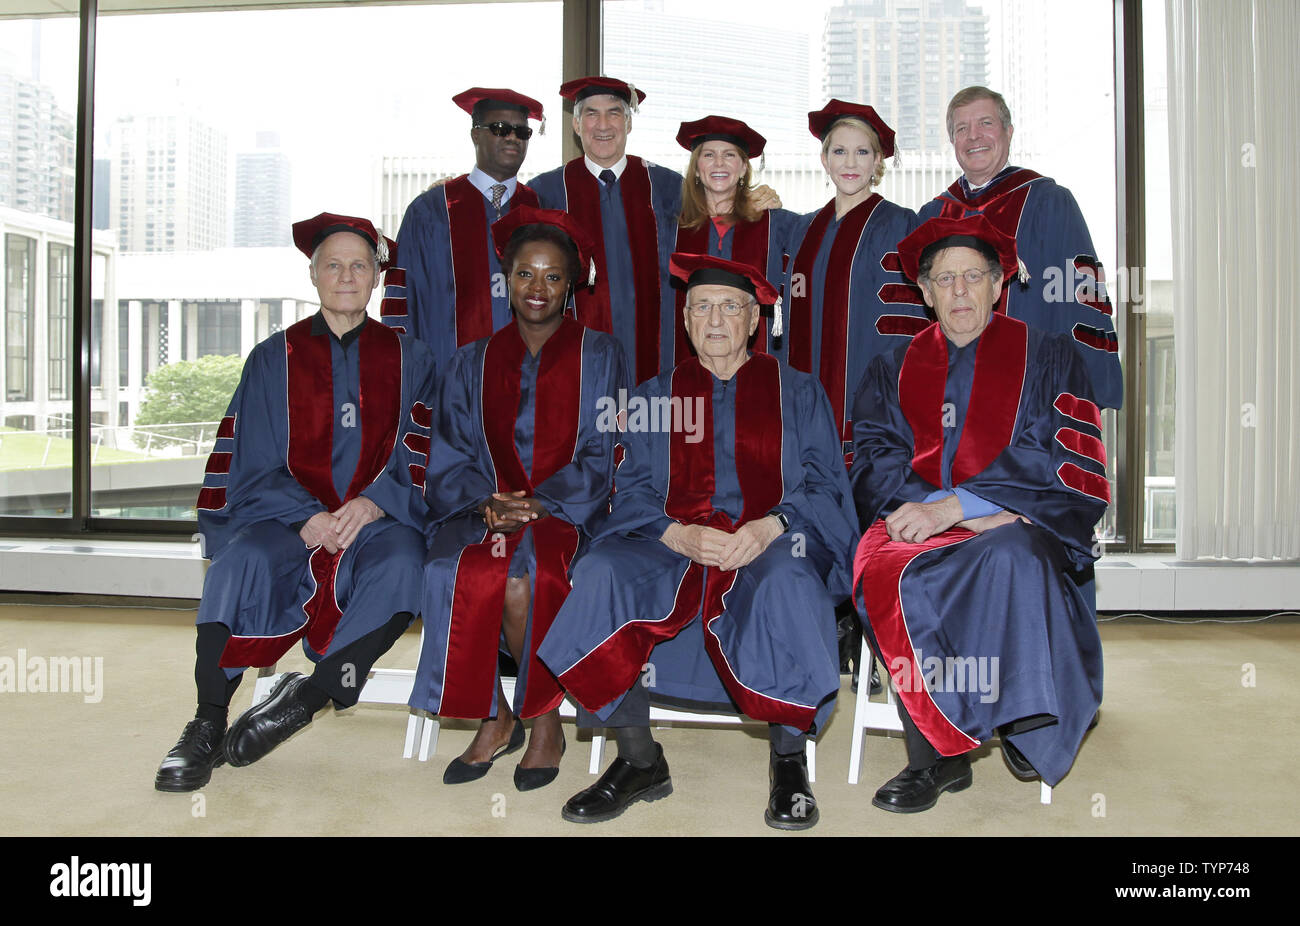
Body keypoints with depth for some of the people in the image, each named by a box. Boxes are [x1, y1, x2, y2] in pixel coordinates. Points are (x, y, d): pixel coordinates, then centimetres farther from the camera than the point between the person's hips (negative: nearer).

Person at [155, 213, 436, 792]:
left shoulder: (407, 359, 12)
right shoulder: (275, 357, 12)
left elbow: (420, 459, 5)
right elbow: (256, 465, 4)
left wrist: (375, 502, -15)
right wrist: (304, 516, -15)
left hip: (376, 521, 0)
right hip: (286, 516, 0)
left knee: (403, 564, -34)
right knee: (244, 558, -32)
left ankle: (304, 698, -20)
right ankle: (207, 726, -19)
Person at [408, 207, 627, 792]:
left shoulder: (598, 356, 10)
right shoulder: (472, 363, 16)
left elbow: (600, 455, 1)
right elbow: (451, 458, 8)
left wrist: (536, 504, -14)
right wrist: (489, 501, -14)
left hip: (569, 510, -2)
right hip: (484, 510, 2)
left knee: (525, 578, -32)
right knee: (469, 574, -30)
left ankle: (545, 720, -11)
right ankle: (494, 717, -11)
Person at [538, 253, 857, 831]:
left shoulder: (798, 393, 15)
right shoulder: (653, 397, 17)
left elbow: (825, 485, 6)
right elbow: (633, 492, 7)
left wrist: (769, 528, -16)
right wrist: (680, 536, -15)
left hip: (772, 544, -1)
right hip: (672, 545, 2)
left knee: (785, 580, -38)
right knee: (603, 571, -30)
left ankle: (789, 762, -20)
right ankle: (638, 760, -19)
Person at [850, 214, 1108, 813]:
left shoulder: (1047, 357, 13)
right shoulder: (893, 371, 18)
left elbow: (1062, 464, -1)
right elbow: (873, 463, 4)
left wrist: (950, 505, -14)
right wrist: (978, 513, -13)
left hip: (1020, 529, -1)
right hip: (920, 526, 2)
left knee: (1013, 556, -37)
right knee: (890, 574, -33)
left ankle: (1028, 726, -21)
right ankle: (938, 752, -25)